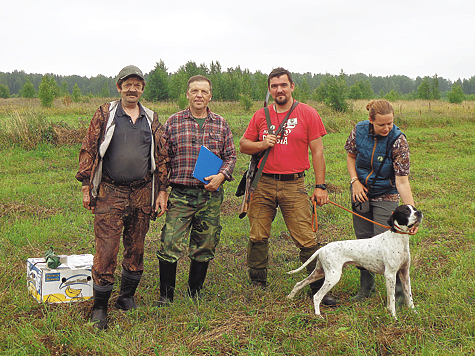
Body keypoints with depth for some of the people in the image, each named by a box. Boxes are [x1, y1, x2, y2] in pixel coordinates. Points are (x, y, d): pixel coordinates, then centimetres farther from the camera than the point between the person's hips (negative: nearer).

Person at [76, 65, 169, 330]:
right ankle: (100, 307, 7)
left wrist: (162, 191, 7)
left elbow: (161, 157, 12)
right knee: (106, 250, -5)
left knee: (136, 249, 11)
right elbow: (89, 151, 2)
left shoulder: (151, 120, 10)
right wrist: (87, 187, -3)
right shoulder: (105, 115, 2)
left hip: (142, 194, 3)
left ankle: (127, 297, 28)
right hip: (110, 193, -3)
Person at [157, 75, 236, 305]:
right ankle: (166, 295, 8)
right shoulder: (173, 122, 4)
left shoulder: (221, 124, 10)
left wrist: (222, 176, -6)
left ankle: (195, 293, 26)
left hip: (211, 195, 2)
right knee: (170, 246, -9)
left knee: (204, 248, 9)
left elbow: (230, 156, 13)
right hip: (180, 193, -2)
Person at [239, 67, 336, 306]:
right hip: (262, 184, 3)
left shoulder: (307, 114, 2)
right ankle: (257, 284, 22)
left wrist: (320, 186, -2)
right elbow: (243, 145, 17)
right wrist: (261, 145, -4)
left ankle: (319, 287, 6)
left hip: (294, 185, -3)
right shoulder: (260, 115, 10)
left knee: (306, 239, -5)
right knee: (258, 237, 7)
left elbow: (317, 151, 2)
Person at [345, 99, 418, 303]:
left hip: (386, 196, -4)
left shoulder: (398, 141, -21)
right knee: (363, 240, 9)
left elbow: (402, 181, -23)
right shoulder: (359, 130, -11)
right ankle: (366, 287, 24)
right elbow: (351, 156, 7)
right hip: (361, 193, 4)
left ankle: (399, 293, 6)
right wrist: (355, 181, -7)